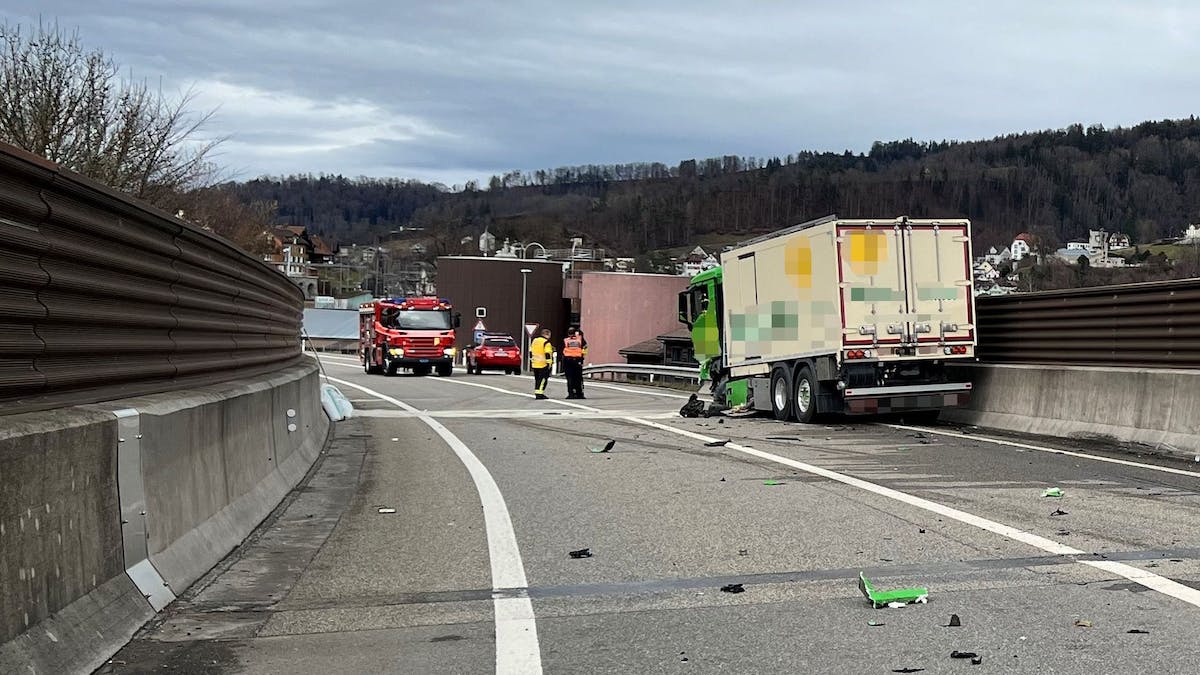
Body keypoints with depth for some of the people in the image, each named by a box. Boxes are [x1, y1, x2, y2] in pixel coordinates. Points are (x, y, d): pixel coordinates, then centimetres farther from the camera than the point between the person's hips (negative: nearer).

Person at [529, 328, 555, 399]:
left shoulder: (534, 340, 14)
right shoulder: (547, 342, -11)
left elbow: (530, 352, 19)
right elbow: (548, 354, -16)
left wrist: (531, 361, 24)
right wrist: (548, 363, -13)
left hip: (535, 364, 7)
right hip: (543, 364, -7)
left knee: (537, 379, 16)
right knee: (543, 379, -5)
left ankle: (537, 392, 18)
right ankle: (539, 393, -11)